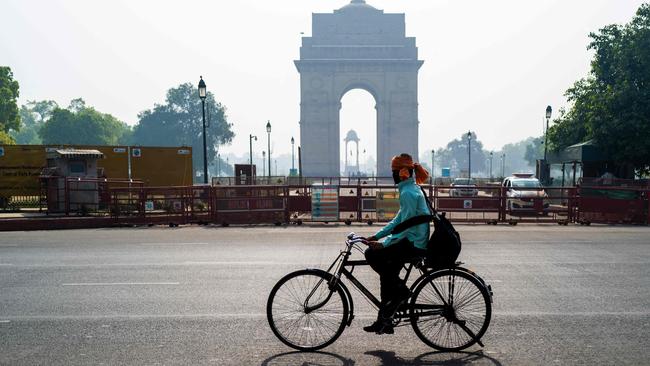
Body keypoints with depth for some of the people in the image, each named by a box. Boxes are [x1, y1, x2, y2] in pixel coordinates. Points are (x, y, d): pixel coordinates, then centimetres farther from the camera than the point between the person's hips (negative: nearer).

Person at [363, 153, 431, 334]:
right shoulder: (410, 189, 16)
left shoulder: (409, 192, -17)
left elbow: (405, 226, -21)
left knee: (371, 254, -13)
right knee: (387, 273, 9)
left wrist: (384, 244, -17)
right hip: (414, 241, 10)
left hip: (414, 244, -10)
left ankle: (400, 290, -1)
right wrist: (376, 236, 13)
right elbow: (398, 220, 18)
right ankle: (384, 321, 14)